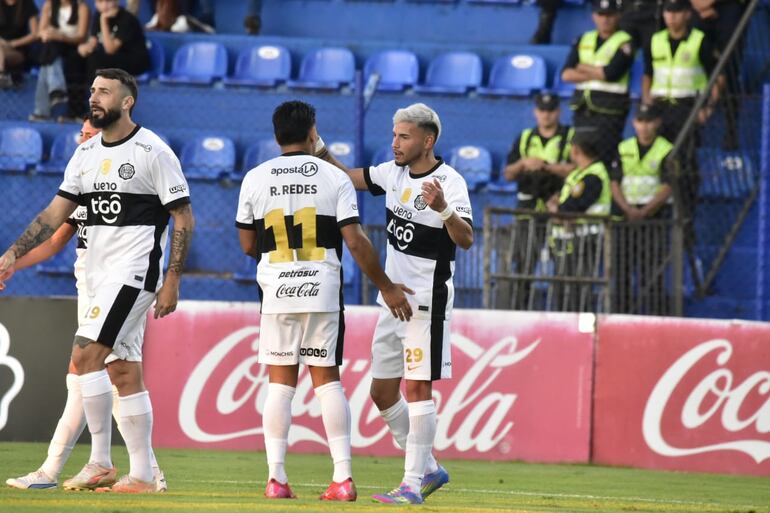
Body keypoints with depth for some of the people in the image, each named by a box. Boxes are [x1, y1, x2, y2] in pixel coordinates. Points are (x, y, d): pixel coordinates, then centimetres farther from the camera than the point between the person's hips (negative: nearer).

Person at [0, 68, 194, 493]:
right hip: (99, 277, 7)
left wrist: (172, 281, -13)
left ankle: (100, 463, -10)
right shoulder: (86, 154, 11)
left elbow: (184, 218, -8)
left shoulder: (152, 151, -9)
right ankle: (142, 474, 10)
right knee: (123, 372, 7)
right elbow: (55, 213, 11)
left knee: (84, 357, -16)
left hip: (134, 273, -7)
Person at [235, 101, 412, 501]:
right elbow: (355, 242, -7)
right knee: (326, 378, 4)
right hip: (323, 289, -1)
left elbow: (248, 245, 7)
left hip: (277, 289, 1)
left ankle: (276, 478, 0)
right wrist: (386, 287, 1)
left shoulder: (255, 179, 2)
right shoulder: (334, 178, -2)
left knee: (280, 380, 6)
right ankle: (343, 477, -2)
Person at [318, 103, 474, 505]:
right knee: (382, 392, 11)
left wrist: (443, 209, -44)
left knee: (418, 389, -9)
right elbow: (350, 178, 23)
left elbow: (465, 239, -26)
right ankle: (429, 469, 22)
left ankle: (412, 484, -9)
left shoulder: (449, 182, -15)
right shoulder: (394, 172, 7)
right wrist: (319, 151, 11)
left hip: (427, 301, -8)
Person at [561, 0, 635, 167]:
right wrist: (597, 74, -6)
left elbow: (611, 73, -14)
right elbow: (566, 74, 5)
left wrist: (583, 68, 0)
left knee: (604, 158, -13)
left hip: (610, 109, -6)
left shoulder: (624, 43, 0)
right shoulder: (584, 40, 15)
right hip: (582, 107, 6)